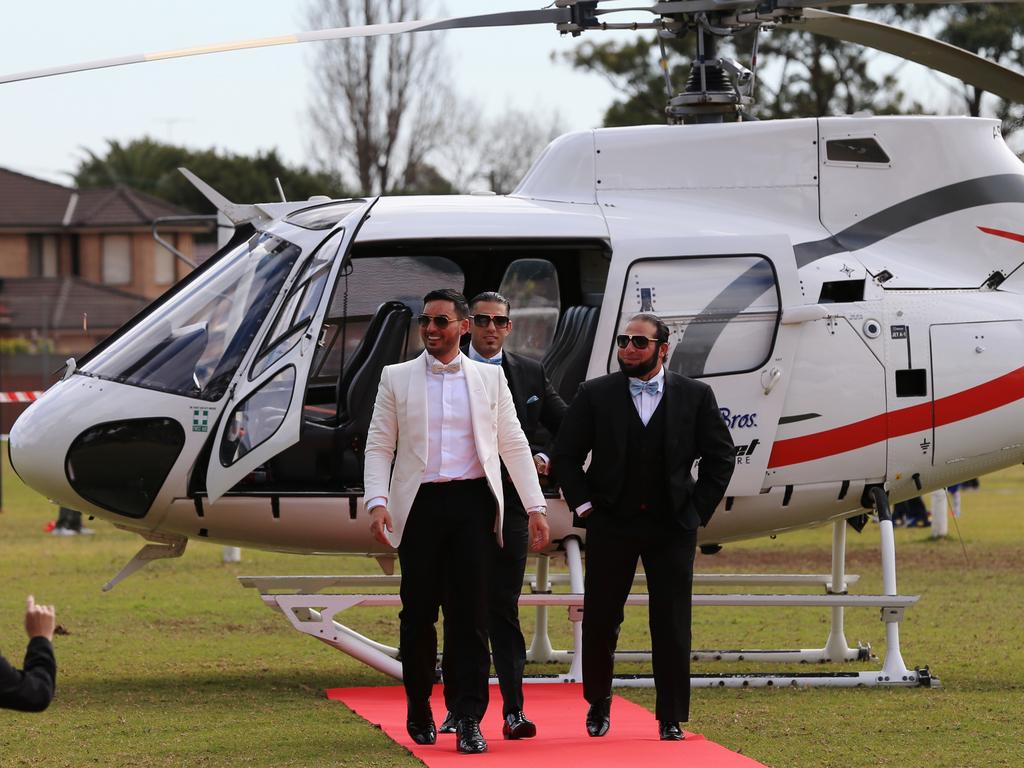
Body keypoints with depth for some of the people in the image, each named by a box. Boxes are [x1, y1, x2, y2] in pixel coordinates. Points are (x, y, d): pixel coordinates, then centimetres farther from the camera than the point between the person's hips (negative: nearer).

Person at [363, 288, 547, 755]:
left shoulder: (489, 378, 9)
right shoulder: (397, 379, 7)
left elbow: (513, 444, 10)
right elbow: (379, 446, 5)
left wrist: (536, 506, 5)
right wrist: (377, 502, -9)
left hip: (472, 503, 0)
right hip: (420, 504, 0)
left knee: (470, 612, -4)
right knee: (418, 611, 5)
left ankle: (469, 720, -6)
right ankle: (418, 708, 21)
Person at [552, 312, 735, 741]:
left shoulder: (695, 396, 2)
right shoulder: (594, 395, 2)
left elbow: (720, 456, 8)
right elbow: (565, 455, 6)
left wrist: (698, 509, 2)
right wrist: (584, 505, -2)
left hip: (672, 528, 0)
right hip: (611, 526, 0)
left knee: (672, 626, -1)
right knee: (600, 621, 5)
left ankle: (672, 719, 6)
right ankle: (598, 704, 23)